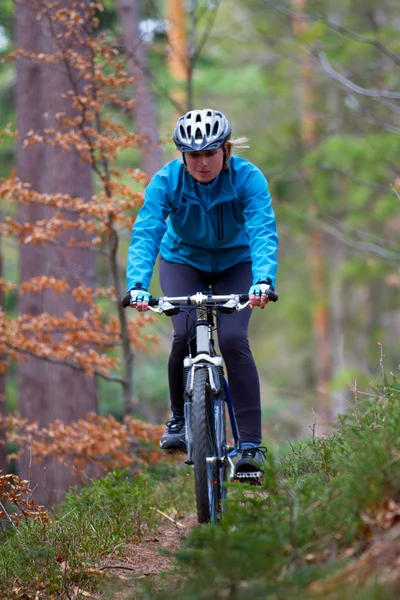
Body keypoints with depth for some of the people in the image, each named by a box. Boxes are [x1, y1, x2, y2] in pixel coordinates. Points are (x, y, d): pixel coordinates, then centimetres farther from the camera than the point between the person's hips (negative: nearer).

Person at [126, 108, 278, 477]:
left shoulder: (248, 179, -27)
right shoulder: (166, 181, -25)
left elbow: (263, 233, -38)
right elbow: (145, 234, -33)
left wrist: (264, 280, -56)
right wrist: (137, 285, -49)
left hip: (236, 264, -1)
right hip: (183, 262, 1)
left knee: (233, 338, -22)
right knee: (186, 335, -23)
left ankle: (251, 444, -17)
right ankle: (179, 419, 4)